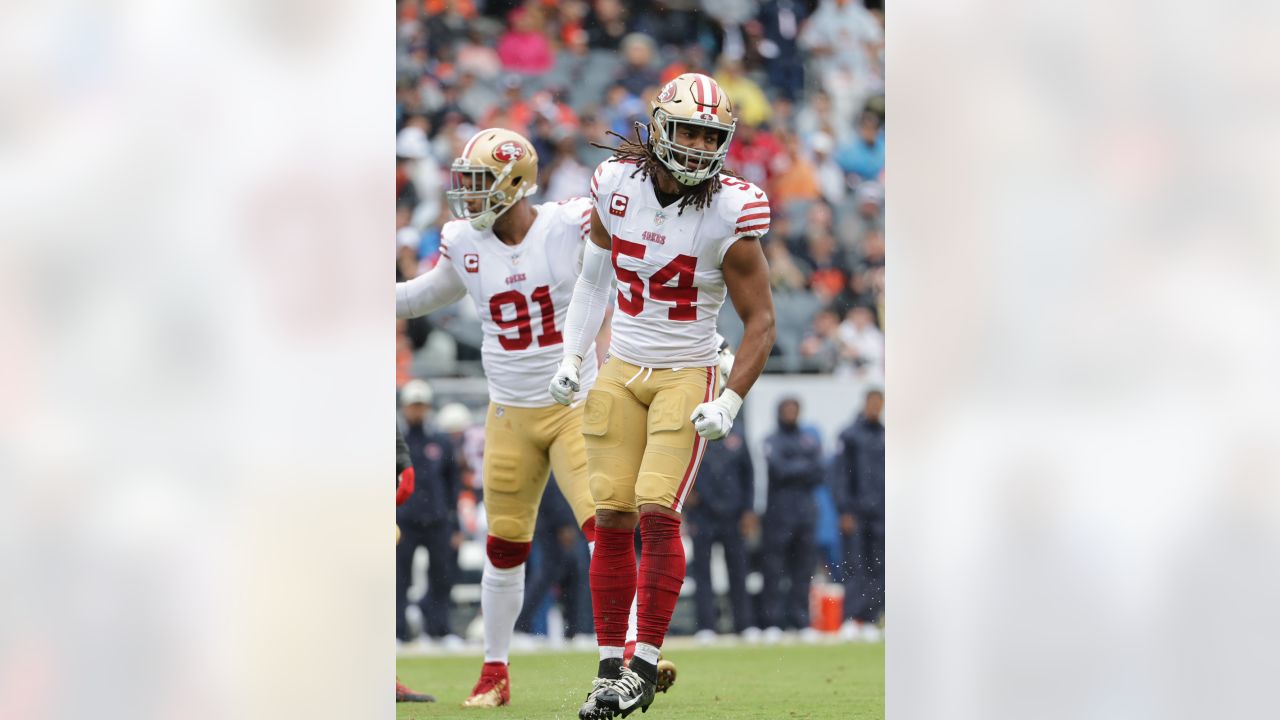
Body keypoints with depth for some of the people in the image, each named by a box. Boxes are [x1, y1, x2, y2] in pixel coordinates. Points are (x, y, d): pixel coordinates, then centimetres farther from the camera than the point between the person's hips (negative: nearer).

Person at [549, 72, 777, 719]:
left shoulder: (728, 216, -13)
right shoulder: (617, 187, -2)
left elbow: (759, 321, -6)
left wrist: (730, 402, -15)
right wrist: (571, 358, 9)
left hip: (687, 376, -4)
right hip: (621, 373, 4)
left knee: (657, 511, -16)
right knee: (612, 519, 0)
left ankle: (646, 663, -7)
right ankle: (610, 666, 7)